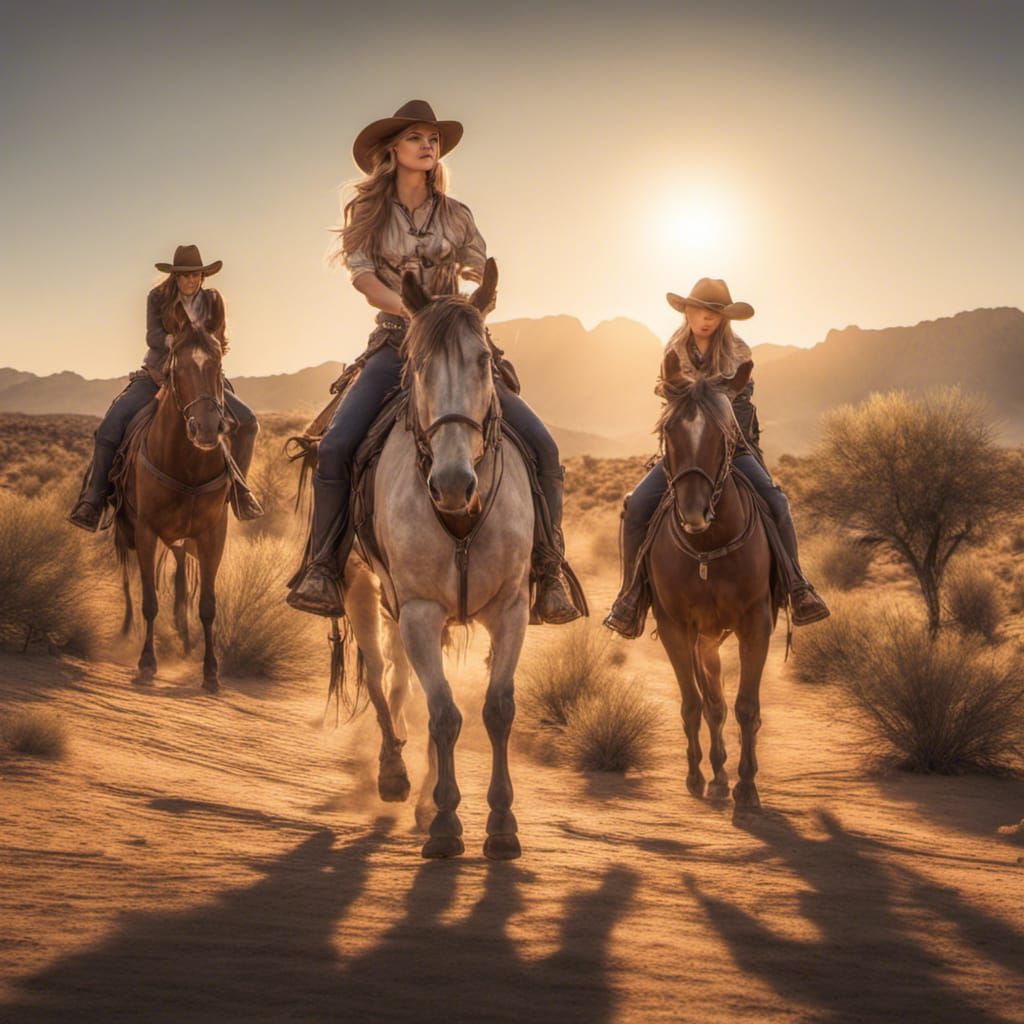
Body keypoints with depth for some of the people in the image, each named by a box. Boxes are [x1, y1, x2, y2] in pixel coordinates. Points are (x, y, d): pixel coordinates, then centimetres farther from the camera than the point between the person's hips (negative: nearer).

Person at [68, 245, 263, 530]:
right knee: (111, 426, -22)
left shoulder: (212, 300, 2)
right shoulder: (158, 298, -3)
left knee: (247, 421, -15)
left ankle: (237, 486, 6)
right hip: (156, 377, -2)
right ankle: (94, 499, -12)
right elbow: (153, 337, -14)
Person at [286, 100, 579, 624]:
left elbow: (483, 280, 8)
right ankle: (321, 567, -12)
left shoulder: (456, 215, 13)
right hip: (395, 343, -1)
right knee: (334, 446, -26)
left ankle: (549, 571, -7)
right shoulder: (369, 212, 8)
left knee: (541, 444, -15)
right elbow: (364, 278, -4)